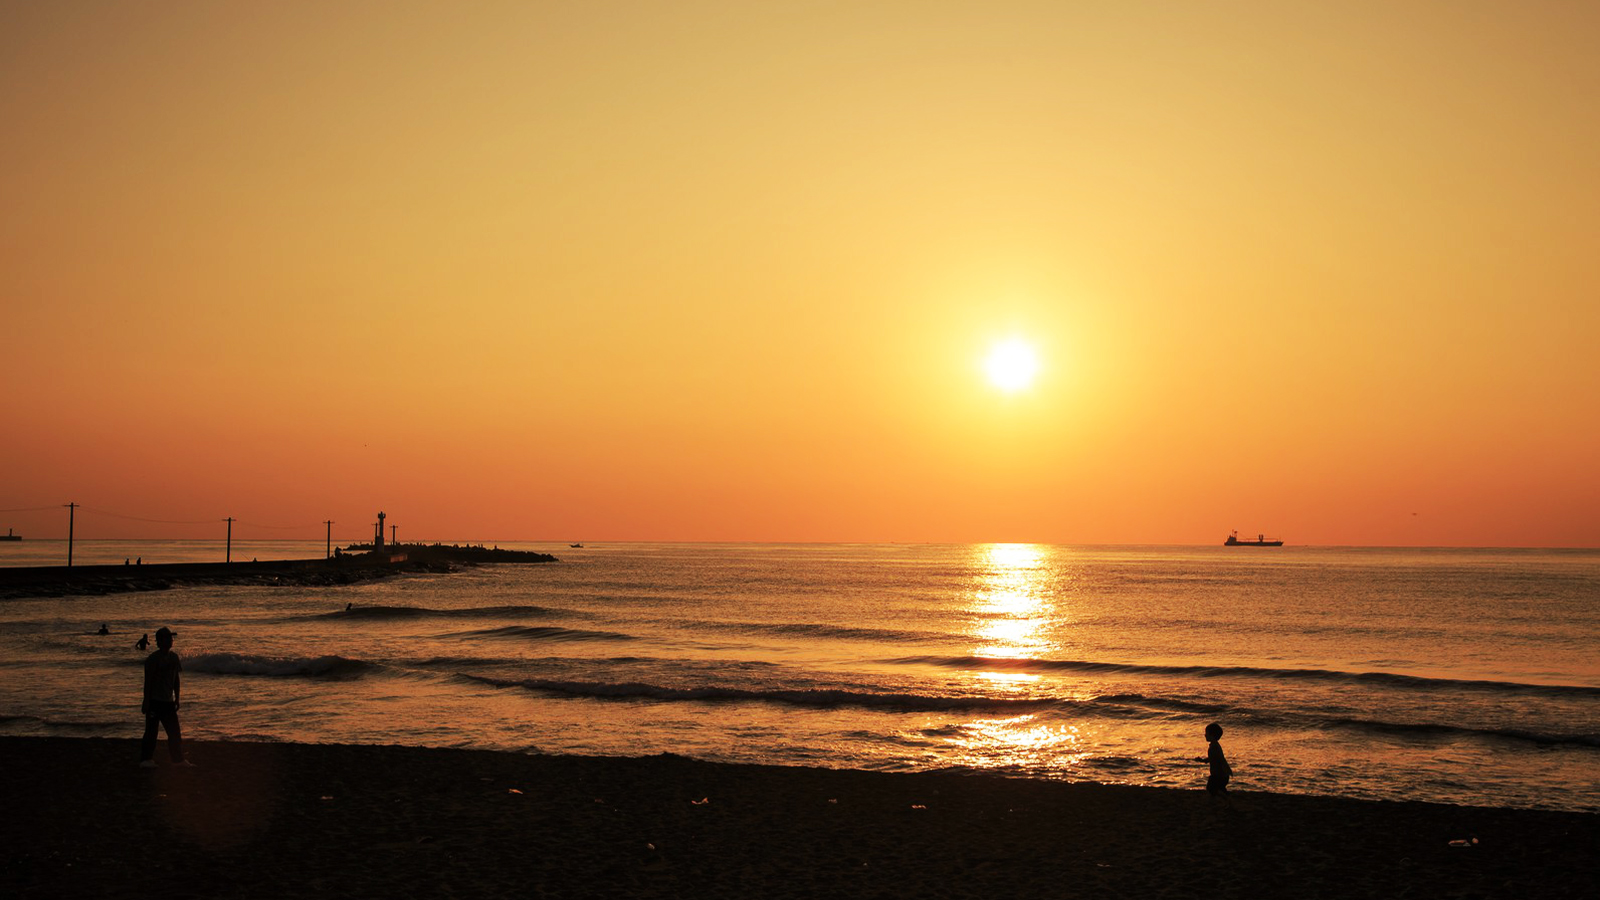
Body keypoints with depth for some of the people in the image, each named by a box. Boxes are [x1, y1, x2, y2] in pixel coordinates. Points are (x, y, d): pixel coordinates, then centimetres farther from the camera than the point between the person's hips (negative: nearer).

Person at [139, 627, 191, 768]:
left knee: (175, 732, 8)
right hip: (155, 701, -7)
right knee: (151, 731, -1)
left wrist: (177, 699, 15)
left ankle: (178, 759, 14)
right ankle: (146, 759, 8)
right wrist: (146, 702, -14)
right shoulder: (153, 659, -11)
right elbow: (148, 681, -12)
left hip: (168, 702, 7)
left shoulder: (173, 657, 10)